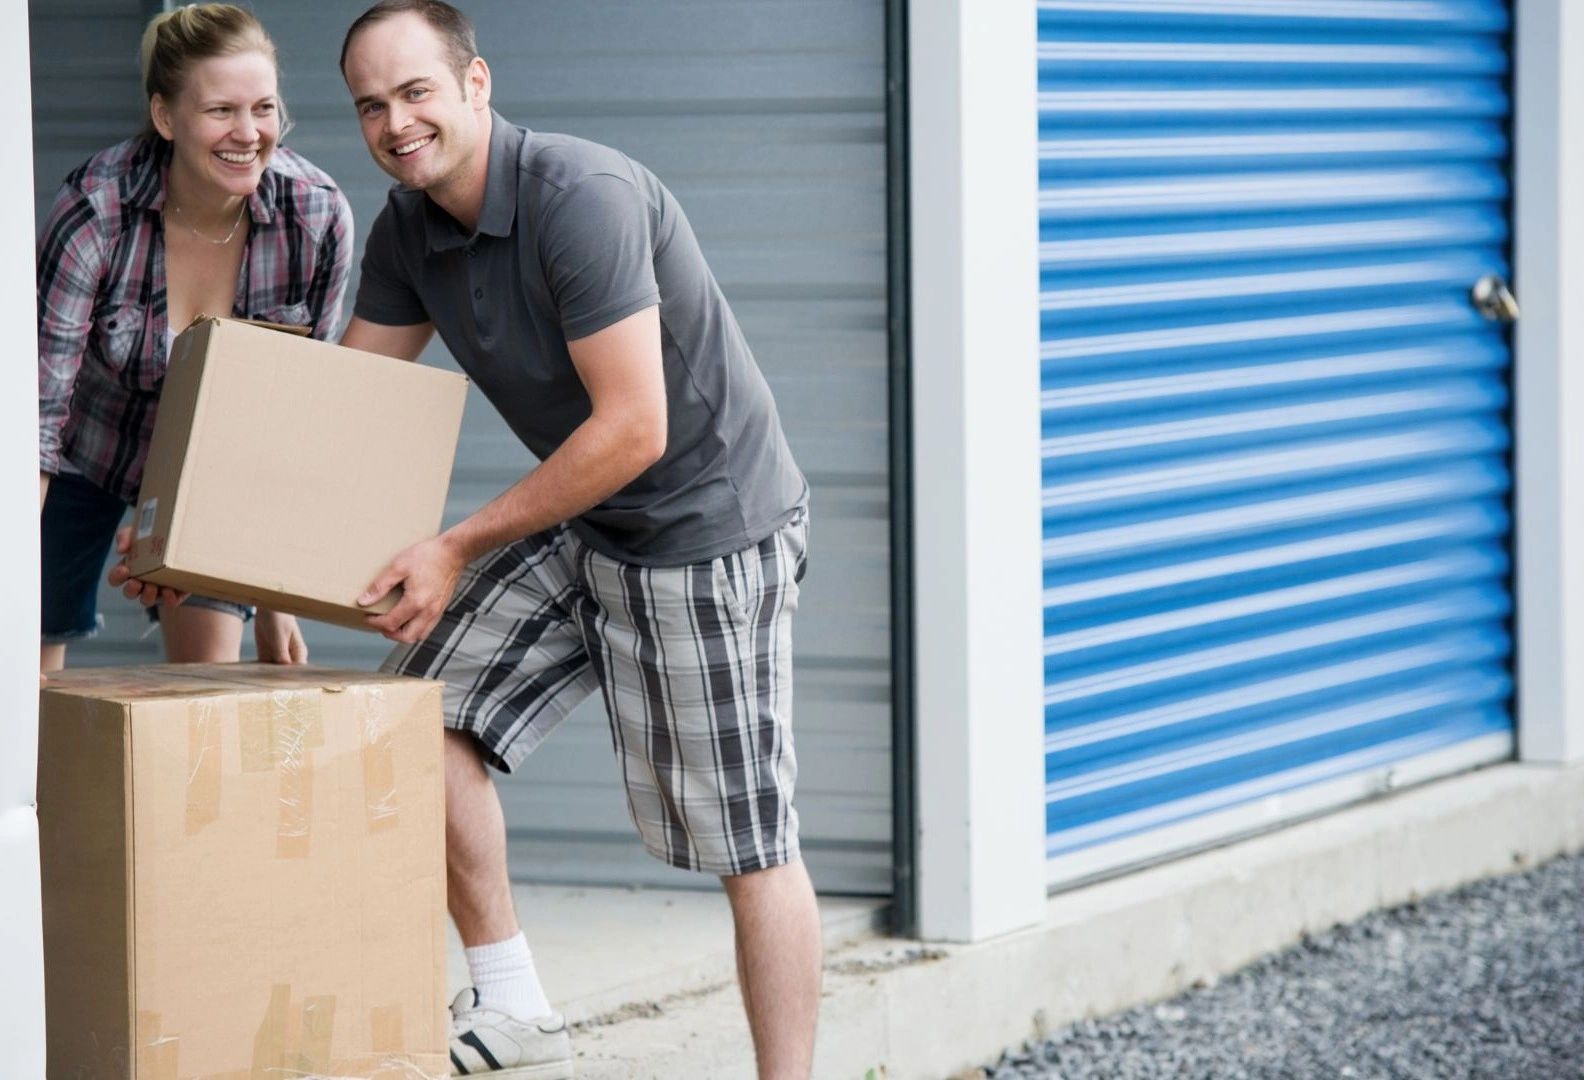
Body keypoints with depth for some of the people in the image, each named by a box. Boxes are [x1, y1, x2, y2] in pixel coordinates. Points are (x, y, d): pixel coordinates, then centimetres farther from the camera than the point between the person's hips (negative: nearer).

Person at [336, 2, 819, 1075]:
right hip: (583, 528, 9)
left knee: (747, 844, -5)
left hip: (707, 530, -9)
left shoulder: (582, 197, -25)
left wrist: (458, 550, -23)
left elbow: (631, 430, -27)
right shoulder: (409, 228, 2)